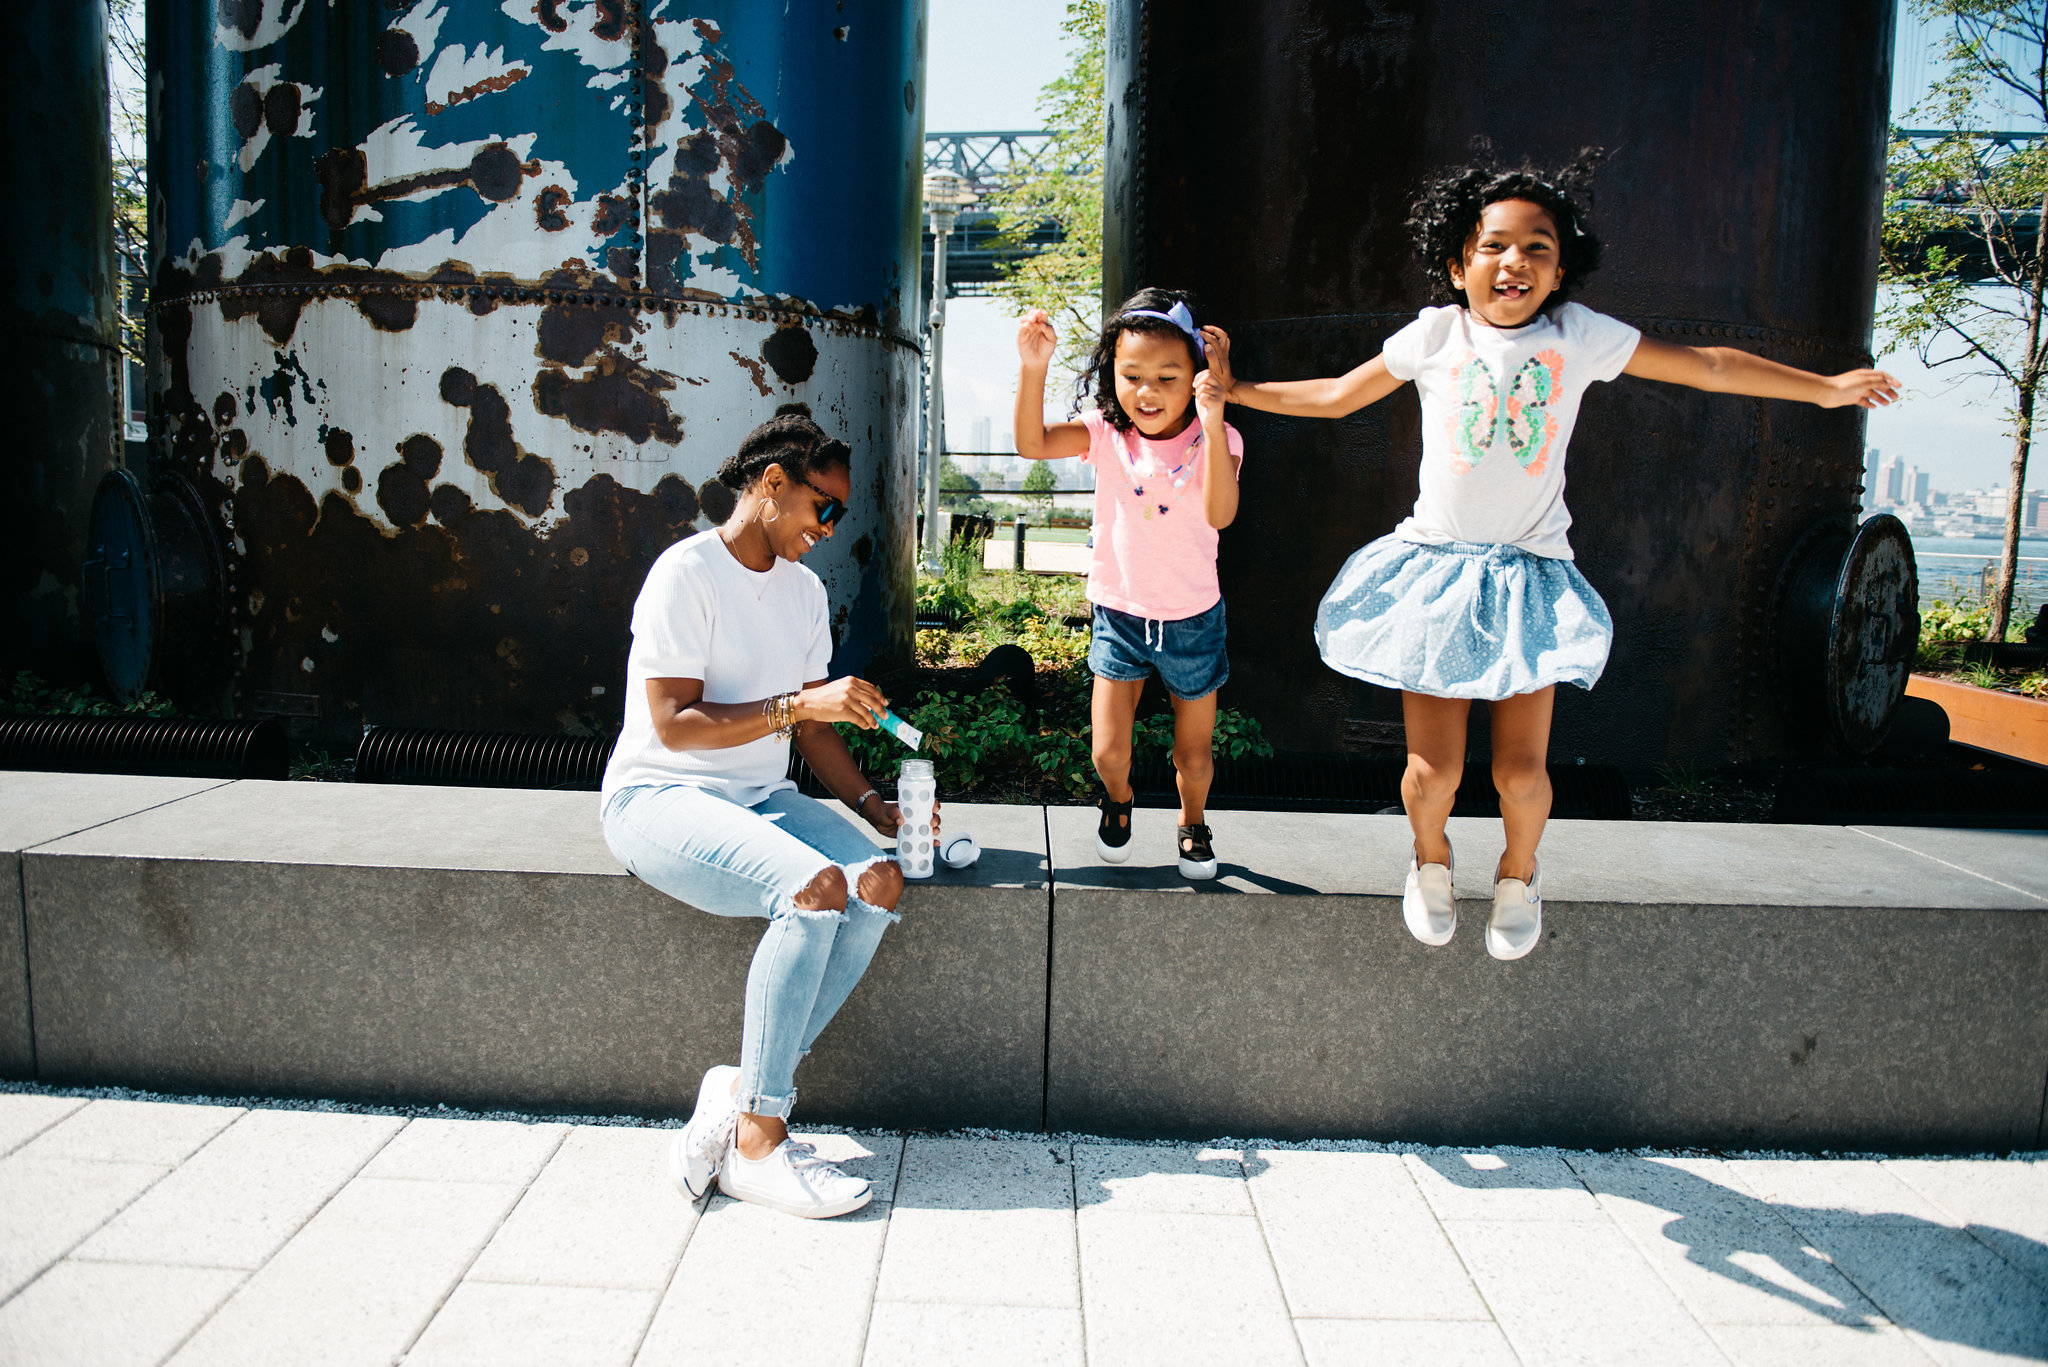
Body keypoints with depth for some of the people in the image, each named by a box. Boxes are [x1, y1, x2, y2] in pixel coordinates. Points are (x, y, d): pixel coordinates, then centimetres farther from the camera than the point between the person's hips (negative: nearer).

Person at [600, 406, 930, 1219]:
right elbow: (674, 724, -17)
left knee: (879, 883, -22)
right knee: (816, 886, -32)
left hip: (760, 798, 7)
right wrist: (799, 702, -24)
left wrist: (872, 806, -1)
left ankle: (741, 1091, -17)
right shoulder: (686, 573, -11)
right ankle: (757, 1142, -22)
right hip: (659, 798, -7)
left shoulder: (804, 592, 13)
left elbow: (812, 732, 14)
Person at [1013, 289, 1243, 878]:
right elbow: (1032, 443, -23)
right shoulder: (1106, 433, -9)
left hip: (1192, 619, -1)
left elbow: (1220, 514, -31)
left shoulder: (1213, 439, -14)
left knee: (1193, 752, 14)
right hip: (1118, 614, 1)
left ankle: (1193, 823, 45)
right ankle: (1118, 801, 38)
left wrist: (1212, 426, -41)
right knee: (1108, 751, 2)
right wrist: (1033, 368, -36)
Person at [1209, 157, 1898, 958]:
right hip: (1436, 568, 0)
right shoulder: (1435, 336, -1)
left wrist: (1827, 388, 11)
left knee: (1521, 768, -1)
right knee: (1433, 767, -2)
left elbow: (1707, 367, 8)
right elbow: (1335, 396, 10)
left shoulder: (1580, 336, 1)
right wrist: (1232, 389, 8)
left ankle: (1519, 873, 33)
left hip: (1528, 576, 1)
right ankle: (1431, 861, 33)